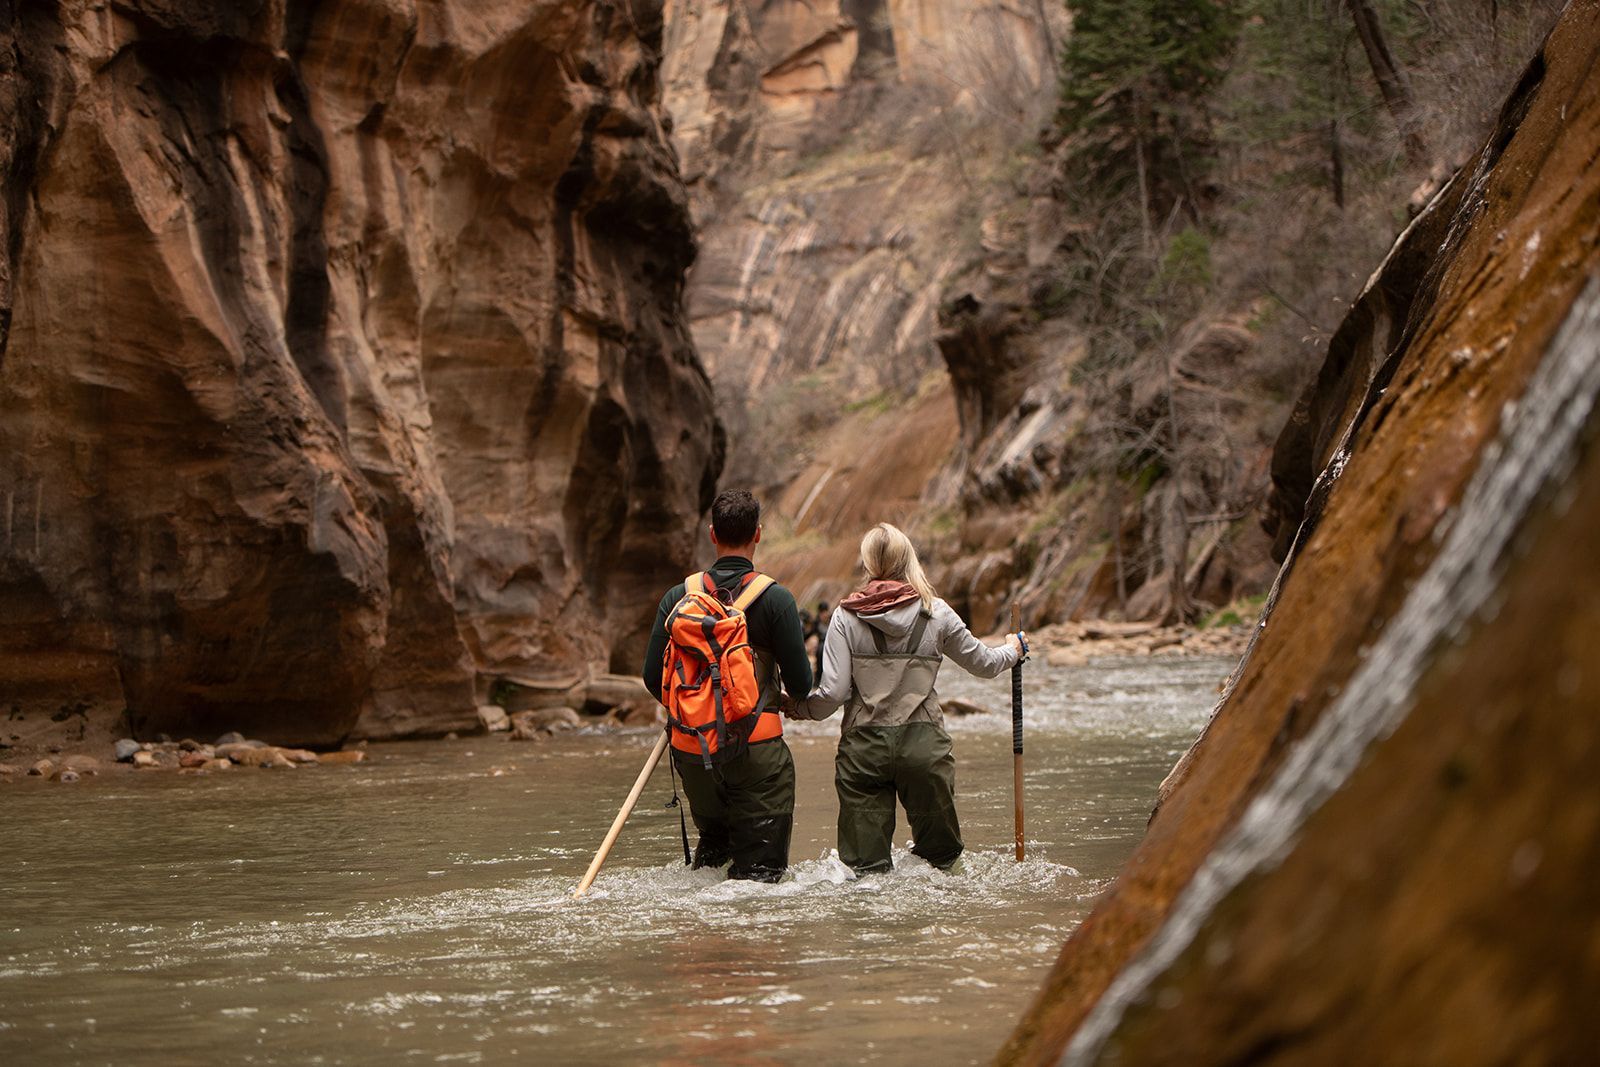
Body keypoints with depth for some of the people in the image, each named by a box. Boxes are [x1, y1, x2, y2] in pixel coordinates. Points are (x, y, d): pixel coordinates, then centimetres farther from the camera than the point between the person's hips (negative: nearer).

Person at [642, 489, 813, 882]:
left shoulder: (678, 596, 4)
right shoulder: (775, 598, -6)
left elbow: (653, 677, 4)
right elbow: (801, 683, -4)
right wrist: (789, 700, 21)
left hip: (692, 750, 4)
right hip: (756, 748, -4)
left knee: (712, 838, 25)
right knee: (760, 869, 0)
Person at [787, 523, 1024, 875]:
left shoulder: (846, 616, -2)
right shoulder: (935, 613, 2)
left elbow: (832, 694, -6)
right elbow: (984, 664, 15)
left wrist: (797, 707, 15)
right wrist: (1013, 649, 37)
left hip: (864, 747, 0)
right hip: (924, 746, 0)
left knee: (865, 869, 3)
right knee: (939, 856, 15)